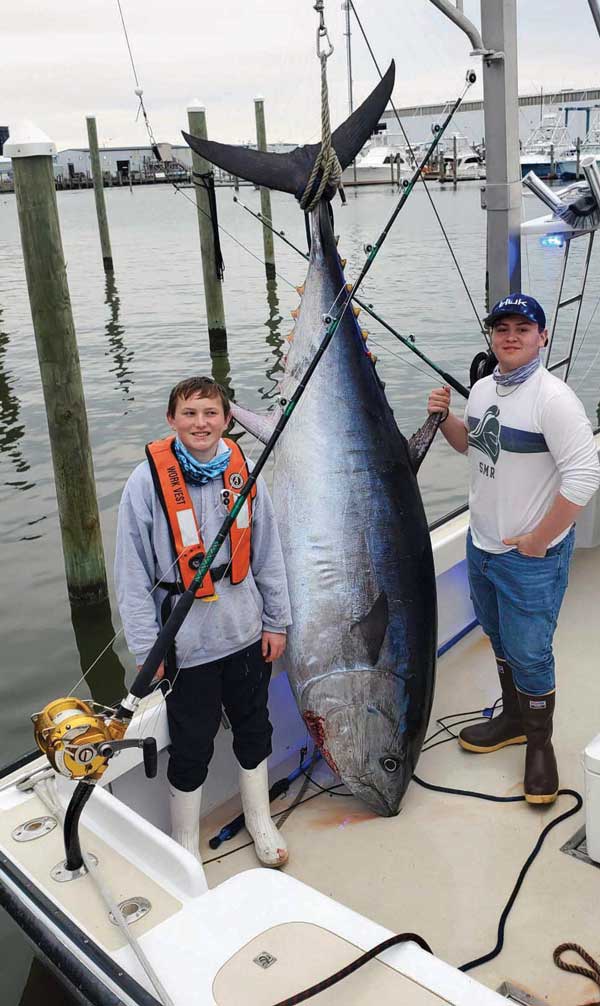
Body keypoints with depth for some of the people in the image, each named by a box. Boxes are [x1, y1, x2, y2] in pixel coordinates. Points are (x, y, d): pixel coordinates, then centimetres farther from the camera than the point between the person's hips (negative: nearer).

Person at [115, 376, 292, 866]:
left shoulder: (244, 474, -4)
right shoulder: (147, 482, -14)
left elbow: (268, 555, 5)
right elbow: (132, 574, -10)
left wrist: (276, 620, 5)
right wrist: (148, 648, -10)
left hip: (247, 635, 4)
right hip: (187, 645, -3)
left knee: (254, 728, 19)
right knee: (192, 747, 9)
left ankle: (260, 821, 42)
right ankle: (186, 845, 32)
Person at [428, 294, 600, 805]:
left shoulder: (553, 398, -21)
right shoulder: (482, 389, 4)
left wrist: (537, 542, -19)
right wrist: (445, 419, 1)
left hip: (531, 556, -8)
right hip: (482, 546, 8)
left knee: (529, 654, 2)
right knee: (501, 640, 22)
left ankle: (540, 745, 24)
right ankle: (514, 718, 44)